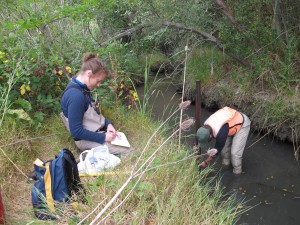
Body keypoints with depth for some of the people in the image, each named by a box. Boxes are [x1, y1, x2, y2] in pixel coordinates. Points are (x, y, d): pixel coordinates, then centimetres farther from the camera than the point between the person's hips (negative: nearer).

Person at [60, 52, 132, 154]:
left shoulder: (81, 87, -1)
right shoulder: (76, 95, -30)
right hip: (87, 139, -9)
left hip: (97, 131, 9)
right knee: (128, 152, -8)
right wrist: (103, 137, -20)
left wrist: (107, 123, 0)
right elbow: (76, 131, -27)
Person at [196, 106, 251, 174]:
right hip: (233, 119, 7)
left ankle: (237, 172, 15)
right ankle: (226, 164, 33)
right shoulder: (206, 125, -18)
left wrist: (206, 162, -12)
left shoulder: (220, 134, -39)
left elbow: (218, 149, -21)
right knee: (224, 146, 9)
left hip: (242, 124, -7)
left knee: (235, 152, -8)